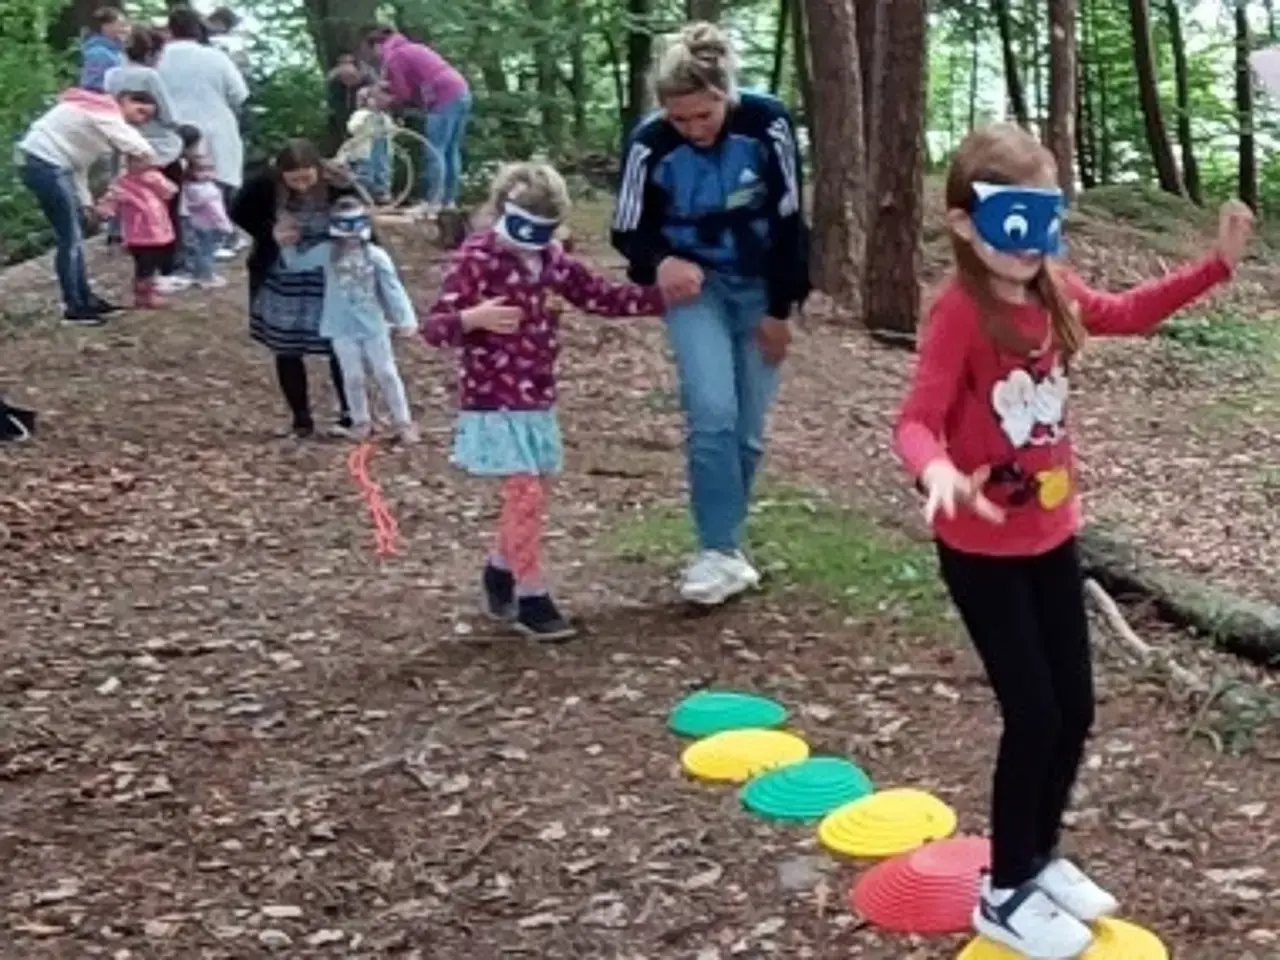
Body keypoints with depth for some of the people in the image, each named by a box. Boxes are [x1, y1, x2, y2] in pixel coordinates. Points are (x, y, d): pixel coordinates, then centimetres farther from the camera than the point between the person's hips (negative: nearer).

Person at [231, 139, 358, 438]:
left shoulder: (339, 189, -21)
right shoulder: (266, 185, -18)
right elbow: (239, 212, -2)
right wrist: (270, 234, -16)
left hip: (330, 280, -1)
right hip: (281, 281, 2)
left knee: (340, 348, 4)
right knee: (286, 351, 7)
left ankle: (350, 414, 19)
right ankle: (302, 419, 19)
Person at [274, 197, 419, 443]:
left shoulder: (376, 255, -8)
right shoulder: (327, 252, -3)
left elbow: (392, 288, -6)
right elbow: (298, 264, 11)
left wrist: (405, 318, -10)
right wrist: (286, 246, -7)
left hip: (373, 326, -1)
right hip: (342, 328, 1)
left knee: (386, 374, 7)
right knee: (353, 377, 10)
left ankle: (403, 422, 15)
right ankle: (361, 422, 25)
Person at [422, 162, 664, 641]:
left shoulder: (551, 259, 7)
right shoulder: (475, 257, -12)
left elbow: (603, 297, 12)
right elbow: (433, 326, -16)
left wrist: (663, 296, 3)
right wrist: (474, 318, -36)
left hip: (539, 400, 7)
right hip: (493, 403, -7)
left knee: (527, 498, 14)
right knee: (526, 495, -10)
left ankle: (500, 572, 38)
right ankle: (532, 599, 0)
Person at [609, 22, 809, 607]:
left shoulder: (768, 124, -19)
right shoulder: (649, 143, -19)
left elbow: (788, 220, -8)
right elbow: (628, 232, -7)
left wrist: (780, 310, -6)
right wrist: (661, 263, -29)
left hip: (759, 288, 1)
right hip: (695, 288, -1)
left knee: (748, 429, 3)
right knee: (713, 415, -19)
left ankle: (722, 541, 21)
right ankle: (721, 552, -7)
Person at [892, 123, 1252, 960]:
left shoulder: (1054, 293, 0)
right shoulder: (961, 311, -22)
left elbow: (1125, 314, 20)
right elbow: (918, 420, -28)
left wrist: (1216, 266, 12)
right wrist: (938, 471, -50)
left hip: (1052, 535, 7)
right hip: (983, 547, -7)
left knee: (1076, 709, 13)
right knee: (1035, 716, -2)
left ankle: (1041, 854, 35)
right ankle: (1006, 893, 17)